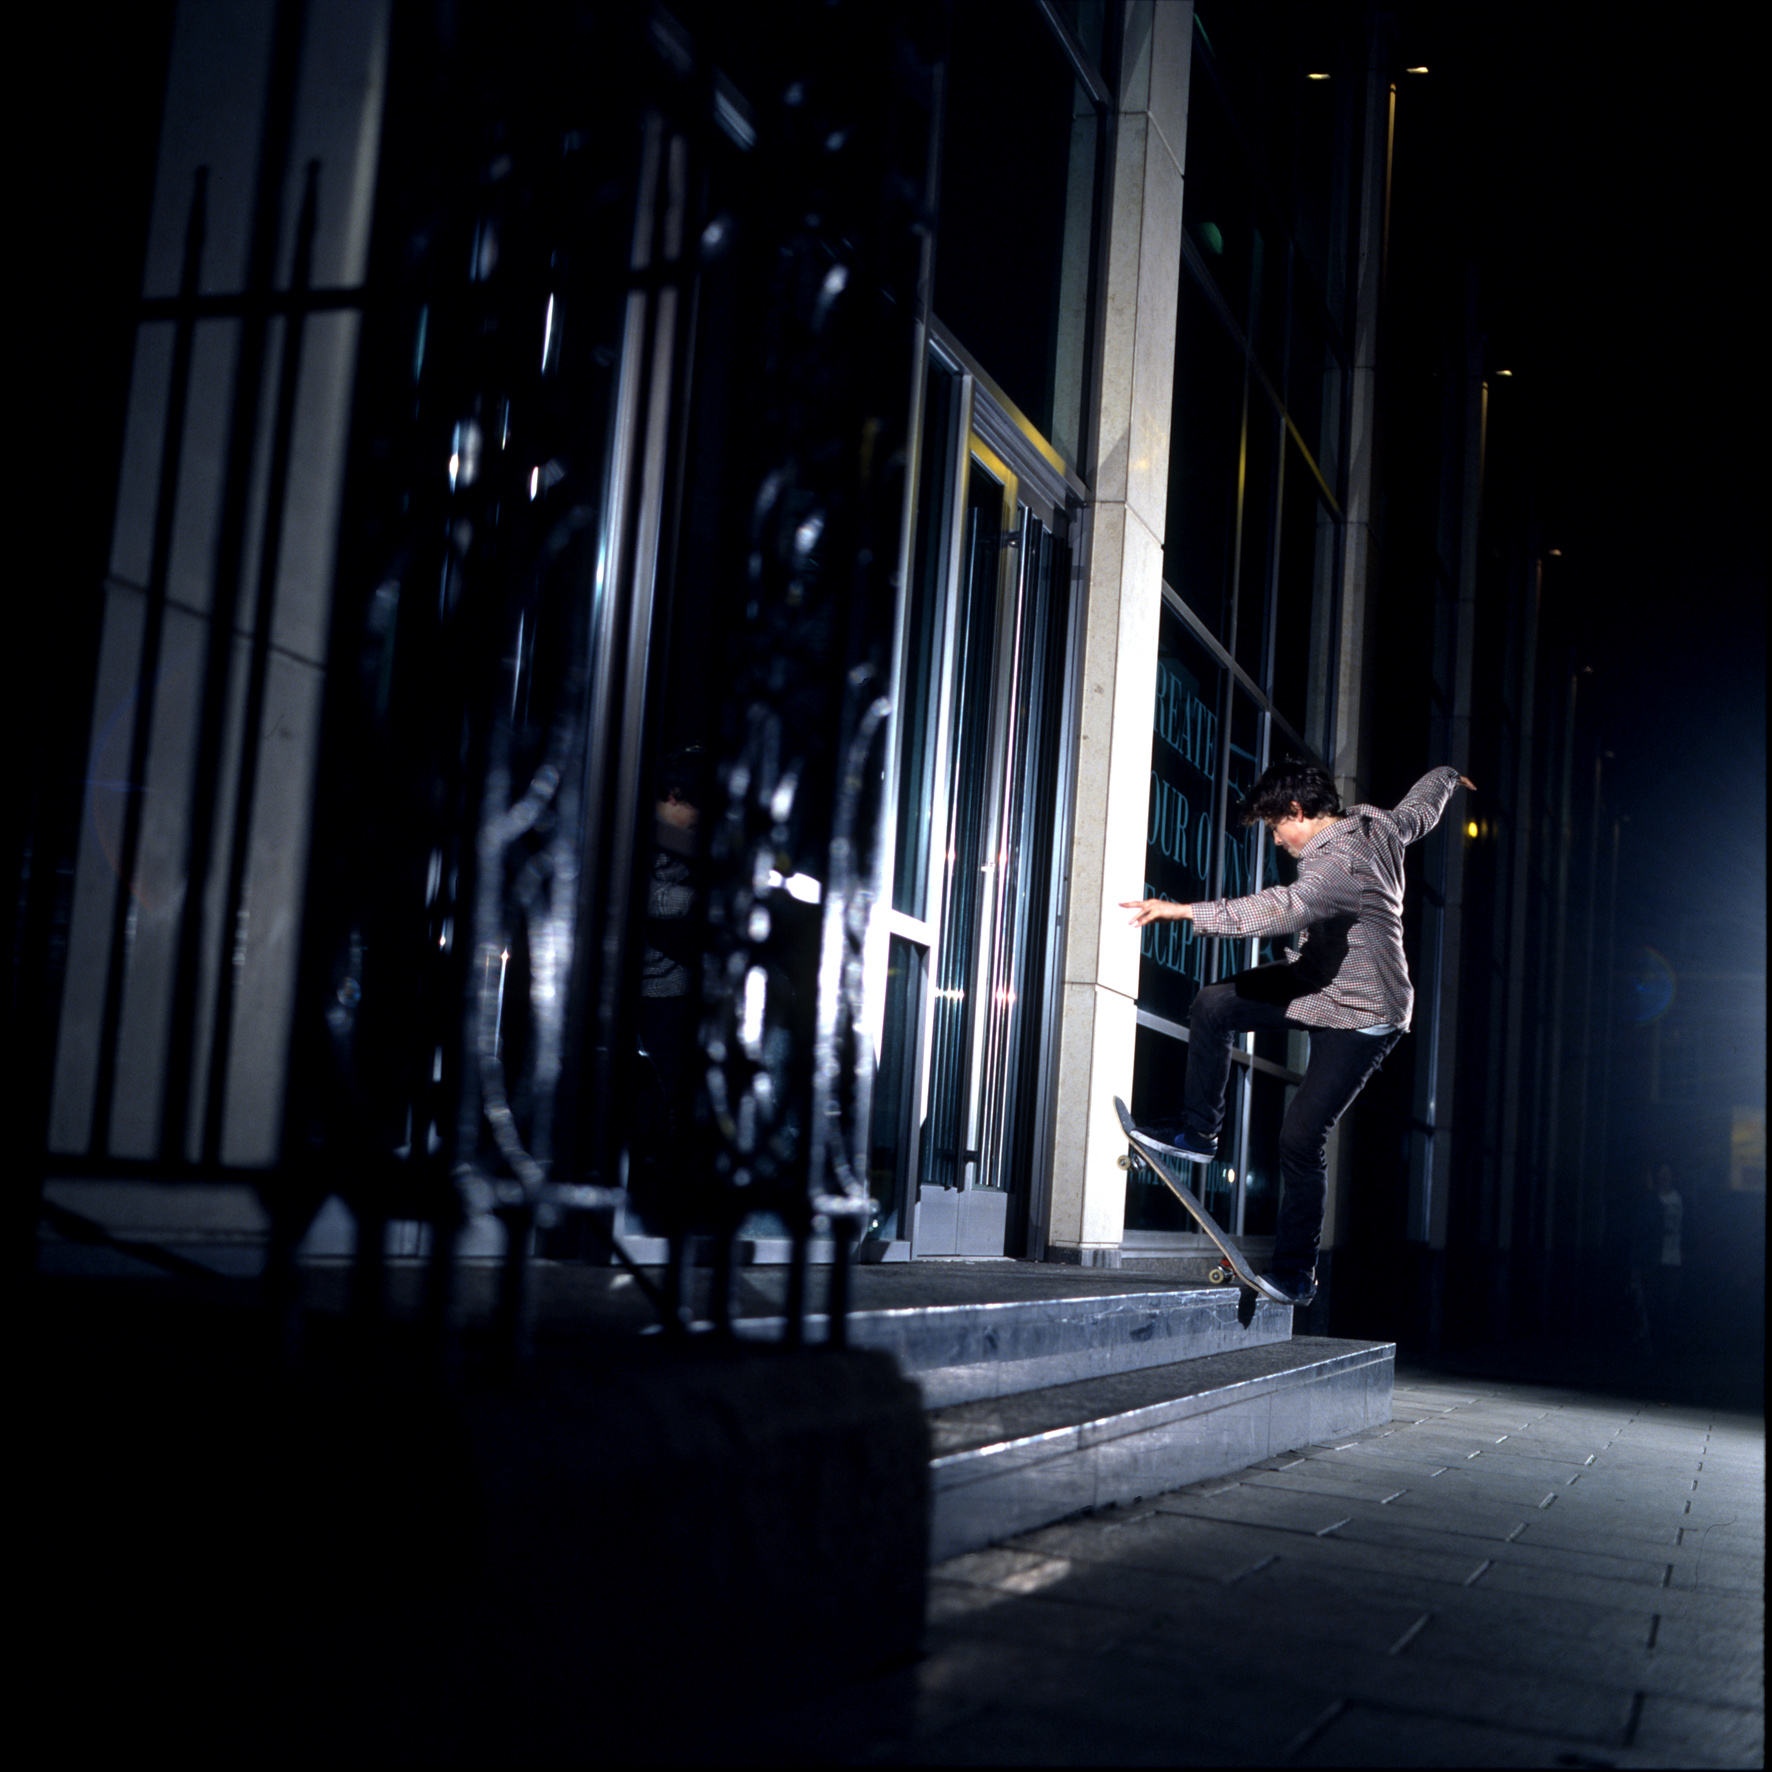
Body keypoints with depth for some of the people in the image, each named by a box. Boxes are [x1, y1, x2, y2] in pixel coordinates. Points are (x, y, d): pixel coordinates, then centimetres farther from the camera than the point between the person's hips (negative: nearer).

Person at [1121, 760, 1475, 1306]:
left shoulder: (1340, 863, -31)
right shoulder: (1377, 825, -1)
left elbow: (1284, 908, -49)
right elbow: (1420, 806, 20)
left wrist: (1184, 910, -53)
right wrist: (1446, 776, 44)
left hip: (1359, 1020, -10)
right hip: (1315, 982, 10)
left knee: (1300, 1139, -9)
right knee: (1212, 1006, -4)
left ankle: (1294, 1273, 3)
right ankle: (1198, 1134, 7)